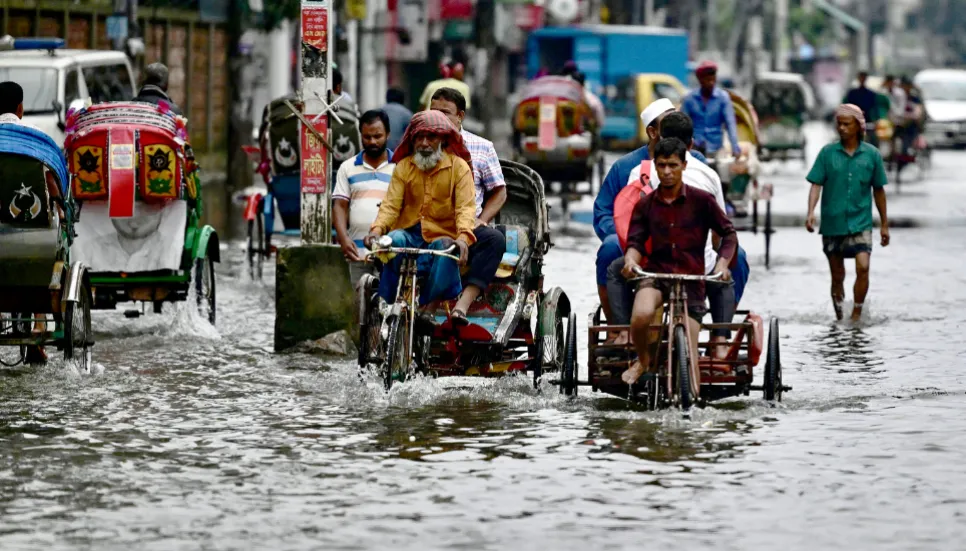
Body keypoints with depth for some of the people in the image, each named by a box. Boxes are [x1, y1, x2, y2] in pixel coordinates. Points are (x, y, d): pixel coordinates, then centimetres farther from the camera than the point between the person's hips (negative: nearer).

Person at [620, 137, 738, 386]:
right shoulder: (645, 205, 7)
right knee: (641, 315, -31)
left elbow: (728, 233, 5)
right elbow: (635, 241, 2)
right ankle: (643, 360, -2)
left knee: (689, 353, -6)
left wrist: (722, 263, -12)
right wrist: (631, 260, -21)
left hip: (691, 279, -1)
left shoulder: (701, 200, 0)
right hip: (655, 274, 1)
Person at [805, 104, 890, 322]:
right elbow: (816, 184, -4)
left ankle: (857, 314, -9)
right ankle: (839, 319, 24)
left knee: (863, 267, -19)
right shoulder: (827, 153, 0)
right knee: (837, 276, 9)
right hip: (832, 223, 1)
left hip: (860, 222, -1)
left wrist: (885, 224, 14)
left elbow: (878, 190, 10)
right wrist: (811, 212, -20)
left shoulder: (871, 155, 2)